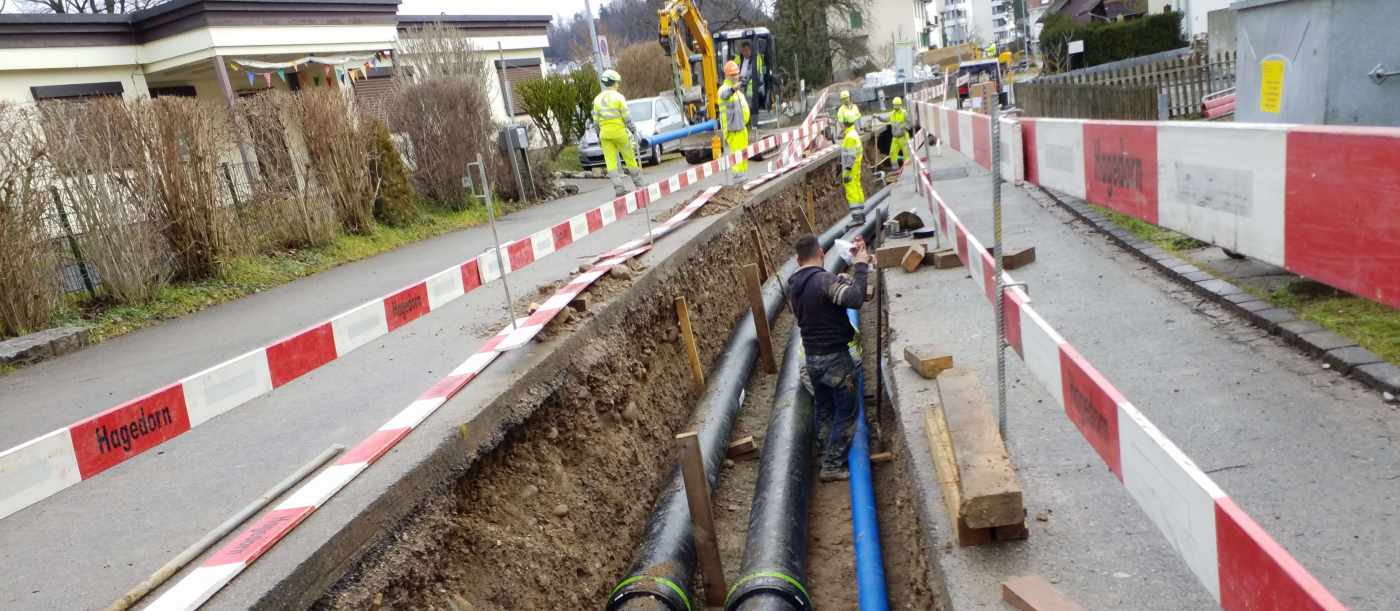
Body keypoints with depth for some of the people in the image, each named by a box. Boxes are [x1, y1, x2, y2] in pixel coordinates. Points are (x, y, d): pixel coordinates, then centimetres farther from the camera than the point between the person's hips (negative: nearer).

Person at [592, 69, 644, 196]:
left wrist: (598, 135, 16)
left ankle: (618, 187, -9)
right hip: (619, 132, -3)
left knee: (610, 162, 0)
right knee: (630, 158, 9)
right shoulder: (618, 97, -7)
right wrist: (633, 130, 1)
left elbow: (595, 120, 8)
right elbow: (627, 117, -8)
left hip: (605, 133, 3)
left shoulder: (597, 99, 6)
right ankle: (638, 184, 18)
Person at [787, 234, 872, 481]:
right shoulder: (824, 279, -21)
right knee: (846, 412, 5)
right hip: (835, 356, -7)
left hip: (812, 356, 8)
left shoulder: (793, 284, 4)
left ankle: (827, 457, 30)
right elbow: (855, 299, -35)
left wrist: (855, 266, 14)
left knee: (823, 410, 20)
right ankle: (832, 465, 6)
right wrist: (861, 266, -23)